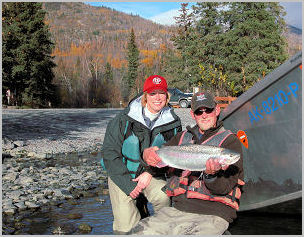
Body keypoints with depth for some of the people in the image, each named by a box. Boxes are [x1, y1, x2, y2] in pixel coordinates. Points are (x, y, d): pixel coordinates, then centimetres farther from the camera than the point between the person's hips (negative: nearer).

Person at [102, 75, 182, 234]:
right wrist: (127, 184, -14)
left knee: (163, 197, -30)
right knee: (126, 227, -14)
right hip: (122, 174, -1)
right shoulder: (124, 119, -11)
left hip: (152, 175, 2)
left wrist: (150, 173, -14)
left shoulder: (173, 122, -3)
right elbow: (110, 153, -8)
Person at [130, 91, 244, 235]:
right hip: (176, 210, 5)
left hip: (211, 215, -4)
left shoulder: (230, 141, 2)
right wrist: (148, 154, -6)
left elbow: (224, 188, -7)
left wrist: (211, 175, -29)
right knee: (136, 232, -10)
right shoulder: (183, 137, 19)